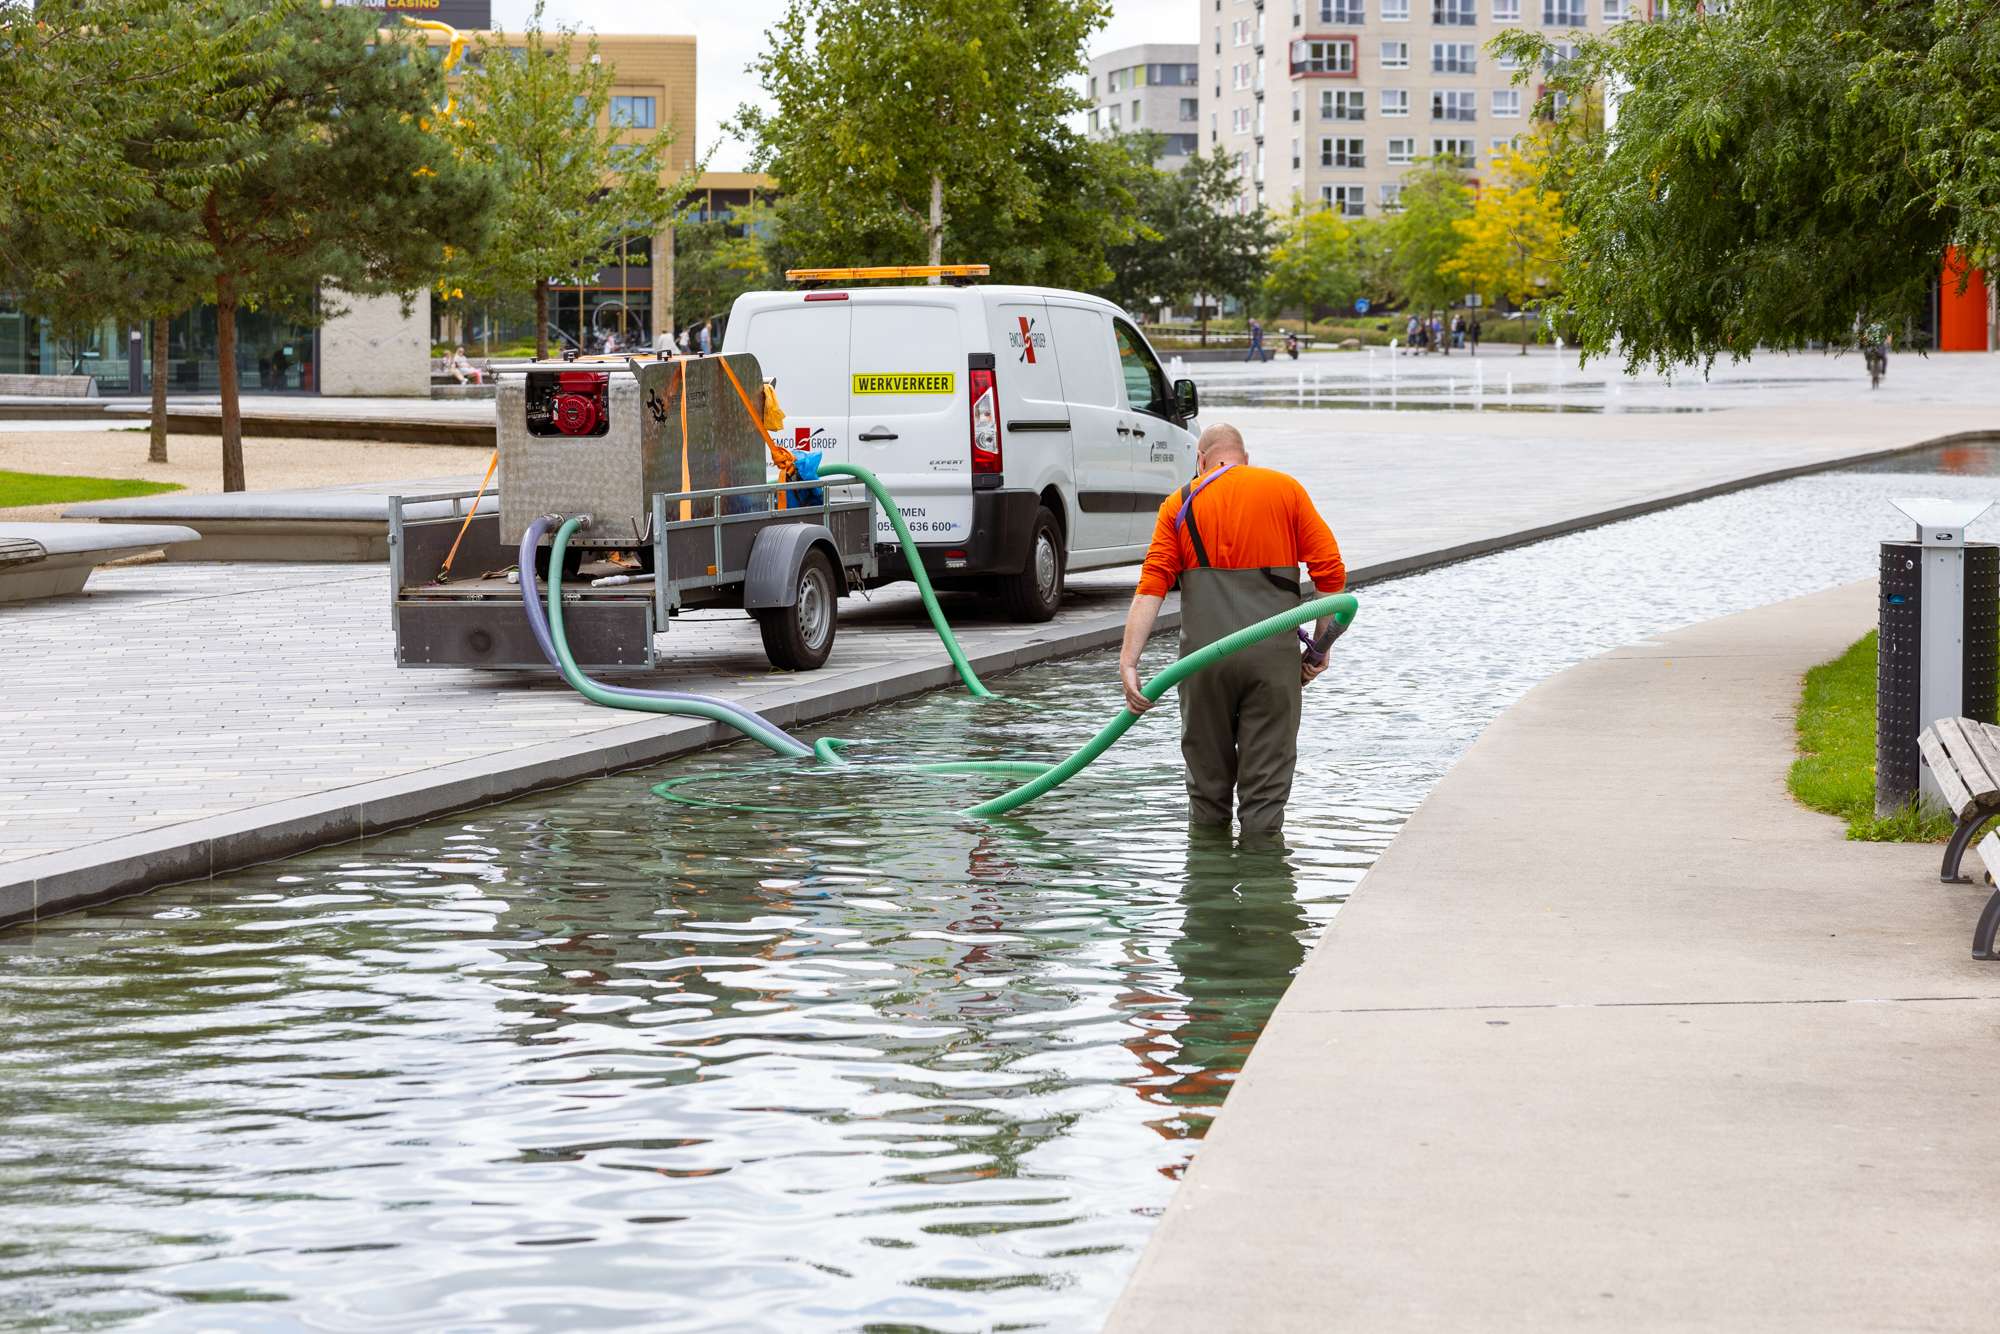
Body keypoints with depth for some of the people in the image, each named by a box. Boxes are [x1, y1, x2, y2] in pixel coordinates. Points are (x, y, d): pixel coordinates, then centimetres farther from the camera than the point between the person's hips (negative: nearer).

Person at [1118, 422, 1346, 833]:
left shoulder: (1181, 503, 10)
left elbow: (1152, 586, -2)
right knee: (1266, 782, 5)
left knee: (1207, 779, 15)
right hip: (1273, 652, -1)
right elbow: (1331, 571, 2)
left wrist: (1128, 661, -8)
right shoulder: (1287, 490, 10)